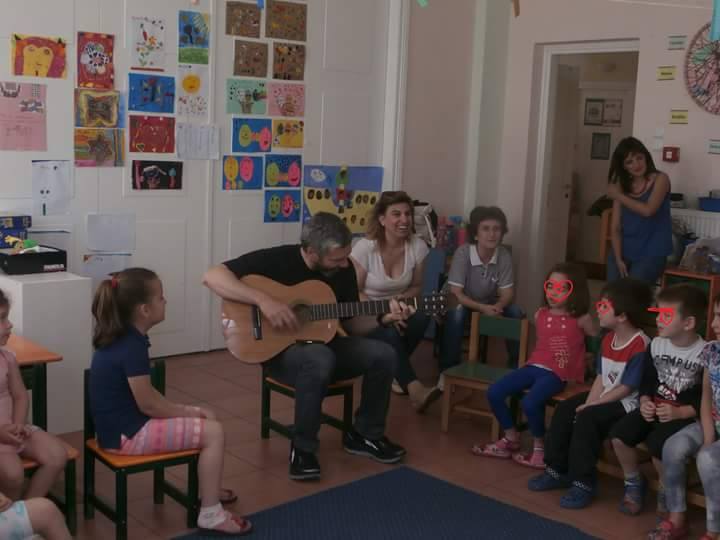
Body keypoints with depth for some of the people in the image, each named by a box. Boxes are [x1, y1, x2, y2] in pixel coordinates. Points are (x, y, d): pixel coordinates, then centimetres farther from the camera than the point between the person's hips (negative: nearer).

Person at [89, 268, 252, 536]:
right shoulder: (132, 347, -23)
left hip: (121, 425, 10)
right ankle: (211, 513, -3)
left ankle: (207, 490, 32)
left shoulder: (120, 338, 8)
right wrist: (192, 412, -6)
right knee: (213, 432, -9)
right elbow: (149, 405, -19)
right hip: (127, 435, -10)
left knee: (205, 420, 18)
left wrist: (188, 411, 7)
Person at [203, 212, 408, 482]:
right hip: (279, 350, -5)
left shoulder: (344, 269, -3)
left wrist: (384, 317, -13)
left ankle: (365, 434, 5)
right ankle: (303, 448, -19)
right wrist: (263, 299, -35)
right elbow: (212, 276, -25)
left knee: (383, 354, -16)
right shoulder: (276, 259, -19)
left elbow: (353, 325, 6)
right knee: (319, 359, -39)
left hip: (325, 344, 6)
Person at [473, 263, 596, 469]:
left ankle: (539, 447, -3)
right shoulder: (540, 315, 10)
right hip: (534, 366, 6)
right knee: (494, 393, -9)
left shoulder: (580, 319, -5)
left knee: (530, 403, -31)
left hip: (558, 373, -6)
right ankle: (511, 439, 11)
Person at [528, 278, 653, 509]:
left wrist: (591, 407, -18)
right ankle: (557, 470, 7)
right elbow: (601, 377, 7)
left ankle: (583, 483, -16)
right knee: (564, 409, -3)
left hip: (627, 403, -9)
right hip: (604, 397, 9)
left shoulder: (640, 346, -23)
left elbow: (626, 388, -21)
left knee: (587, 420, -27)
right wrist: (587, 404, -8)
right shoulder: (608, 339, 6)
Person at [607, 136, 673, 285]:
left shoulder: (660, 179, -2)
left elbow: (647, 210, -20)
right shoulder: (621, 186, 9)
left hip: (651, 253, -4)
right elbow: (615, 228, 3)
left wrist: (618, 196, -8)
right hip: (623, 250, 4)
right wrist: (618, 259, -8)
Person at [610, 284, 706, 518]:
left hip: (686, 417, -6)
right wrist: (645, 401, -8)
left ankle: (666, 491, 1)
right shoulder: (656, 344, 5)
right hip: (654, 408, 6)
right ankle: (634, 483, 10)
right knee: (619, 434, -16)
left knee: (657, 444, -31)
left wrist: (680, 413, -24)